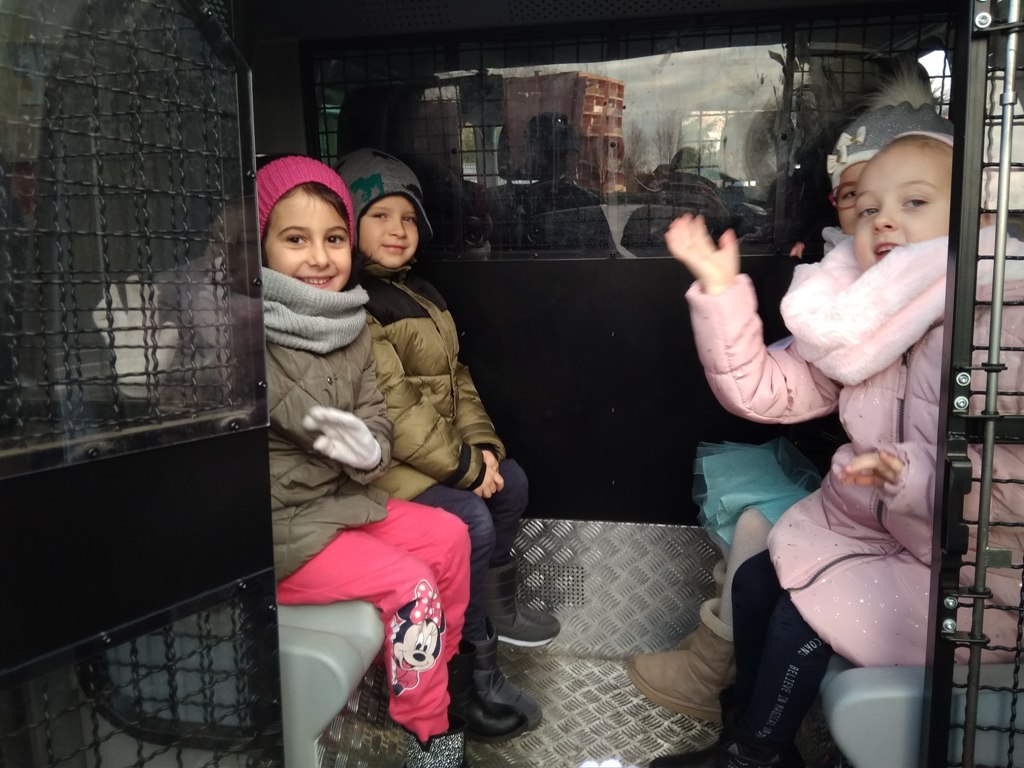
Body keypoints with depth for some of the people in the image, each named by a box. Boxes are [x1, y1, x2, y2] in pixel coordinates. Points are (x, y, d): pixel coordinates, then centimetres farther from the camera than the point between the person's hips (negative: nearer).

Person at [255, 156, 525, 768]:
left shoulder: (350, 322, 3)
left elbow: (375, 417, 4)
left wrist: (368, 451, -15)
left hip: (343, 496, 8)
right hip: (281, 526, -8)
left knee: (449, 537, 9)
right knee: (410, 583, -13)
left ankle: (447, 674, 28)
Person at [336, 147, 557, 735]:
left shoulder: (415, 290, 14)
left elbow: (456, 377, 11)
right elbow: (392, 411, -24)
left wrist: (483, 446, -3)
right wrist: (463, 466, -17)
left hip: (439, 449, 10)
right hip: (382, 462, -10)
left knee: (511, 481, 7)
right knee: (470, 520, -22)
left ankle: (495, 604, 29)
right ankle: (474, 673, -6)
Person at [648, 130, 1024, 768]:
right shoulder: (856, 322, 1)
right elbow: (763, 392, -4)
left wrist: (915, 477, -37)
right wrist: (722, 293, -12)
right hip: (867, 530, 7)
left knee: (803, 613, -14)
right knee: (756, 578, 4)